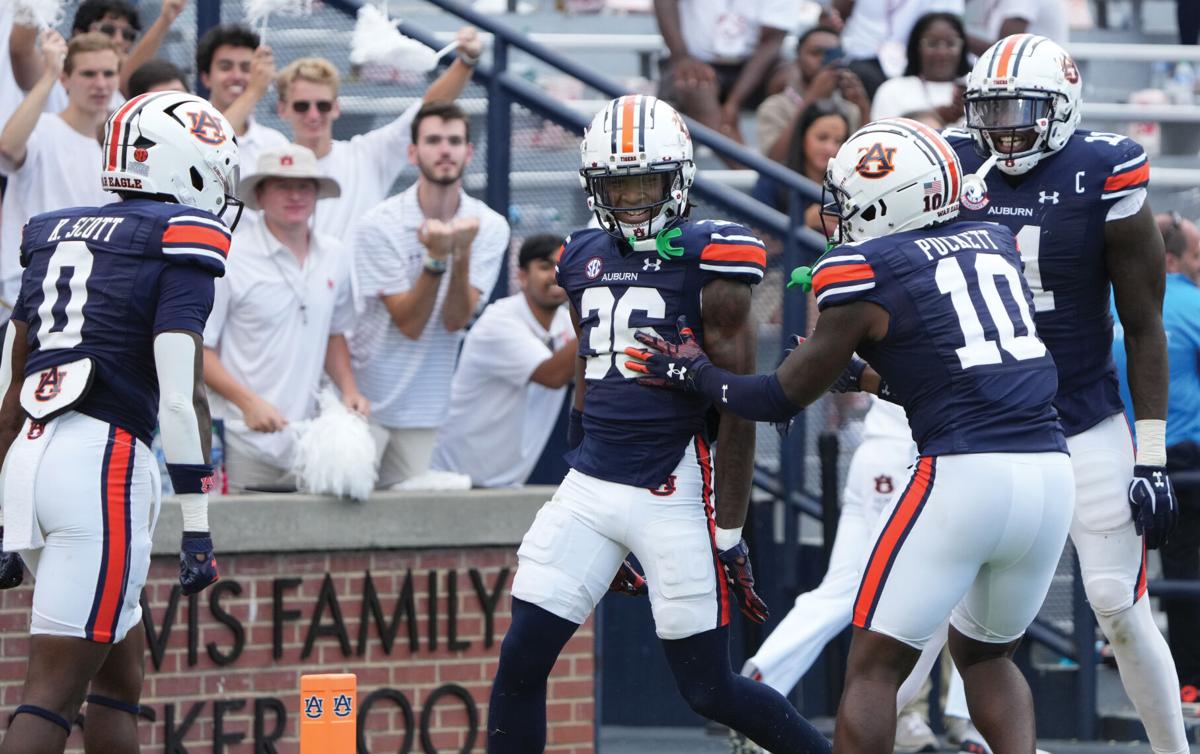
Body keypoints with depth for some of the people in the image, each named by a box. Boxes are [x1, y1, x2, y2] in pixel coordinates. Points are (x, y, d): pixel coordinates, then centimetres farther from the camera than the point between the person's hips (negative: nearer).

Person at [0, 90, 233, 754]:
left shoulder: (53, 236, 18)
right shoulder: (178, 242, -3)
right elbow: (181, 395, -11)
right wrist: (196, 529, -9)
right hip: (103, 465, -7)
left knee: (121, 671, 19)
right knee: (54, 691, -9)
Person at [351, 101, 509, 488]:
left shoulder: (489, 227, -3)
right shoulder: (380, 225, -11)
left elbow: (455, 321, -11)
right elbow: (410, 324, -15)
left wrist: (462, 252, -26)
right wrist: (436, 257, -28)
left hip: (429, 409, 2)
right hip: (367, 399, -2)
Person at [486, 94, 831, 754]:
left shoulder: (709, 262, -9)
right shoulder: (584, 259, 11)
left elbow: (738, 410, -8)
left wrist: (729, 533, -9)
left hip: (673, 494, -6)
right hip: (589, 486, 6)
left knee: (708, 690, -1)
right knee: (520, 661, -1)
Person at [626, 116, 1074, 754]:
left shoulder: (865, 273, 0)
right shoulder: (993, 244, 17)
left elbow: (782, 400, 9)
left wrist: (694, 373, 25)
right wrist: (863, 377, 40)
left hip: (965, 470, -6)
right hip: (1052, 469, 6)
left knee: (874, 666, 4)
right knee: (984, 653, 24)